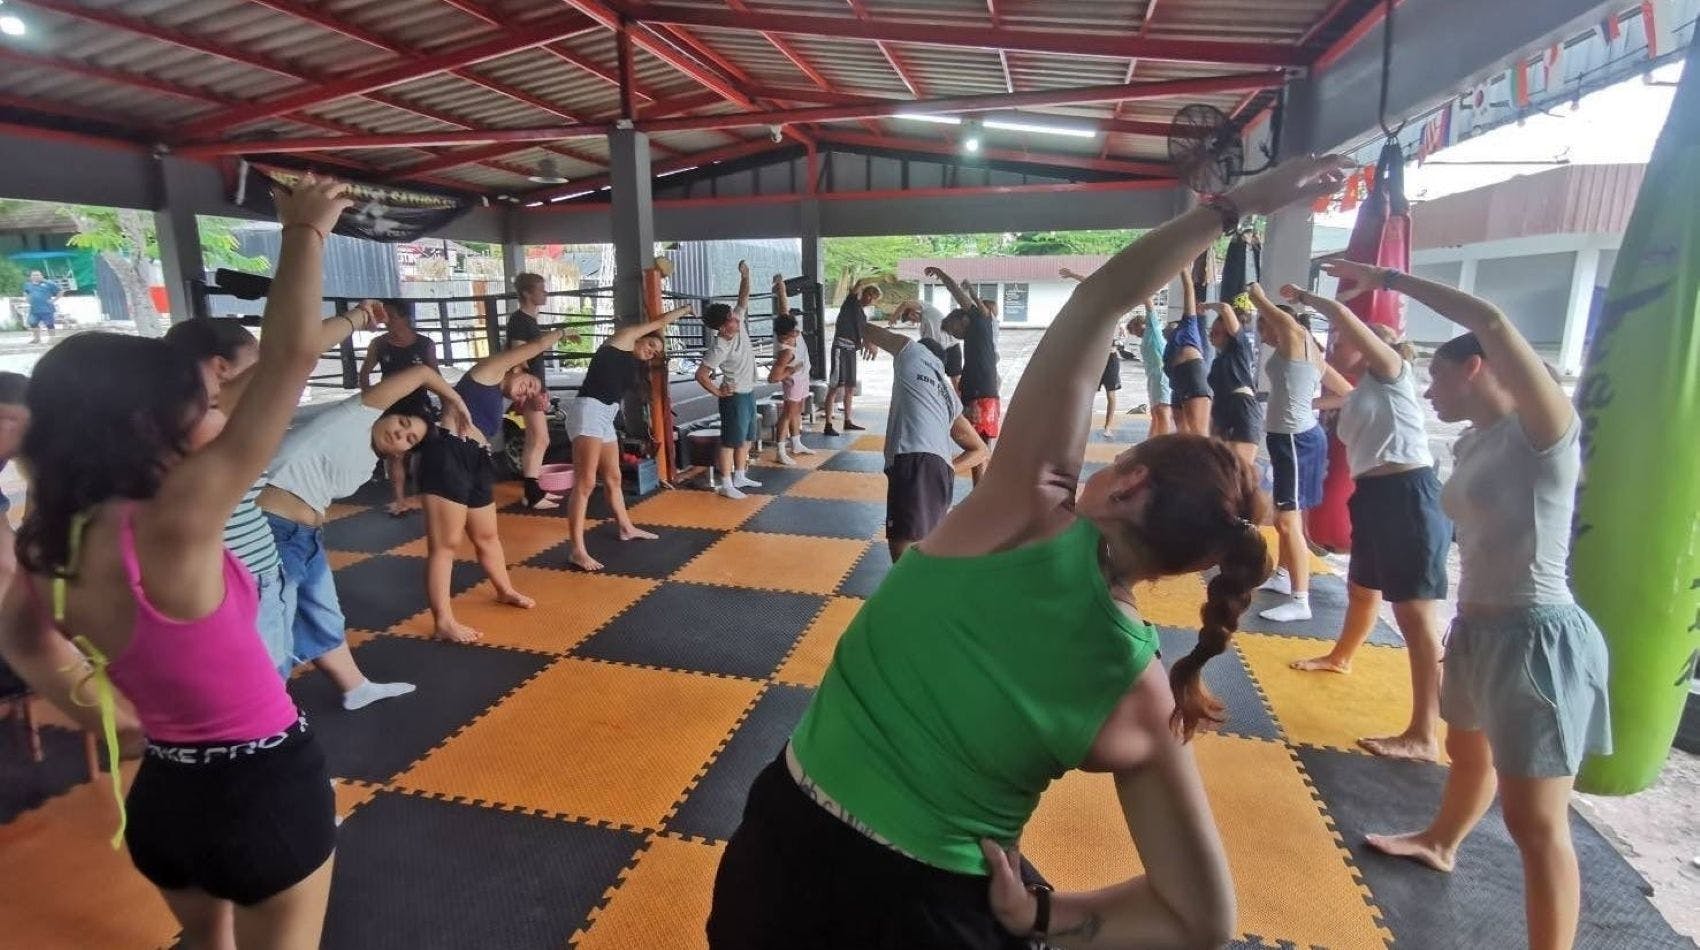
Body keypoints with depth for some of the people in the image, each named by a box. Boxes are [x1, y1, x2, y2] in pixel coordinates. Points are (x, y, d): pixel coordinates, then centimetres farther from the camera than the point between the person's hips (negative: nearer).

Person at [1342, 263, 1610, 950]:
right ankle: (1439, 844, 54)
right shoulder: (1475, 441, 9)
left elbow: (1492, 324, -31)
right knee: (1467, 753, 31)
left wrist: (1388, 280, -25)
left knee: (1535, 822, -2)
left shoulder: (1545, 432, -17)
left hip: (1537, 636, -9)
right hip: (1479, 627, 9)